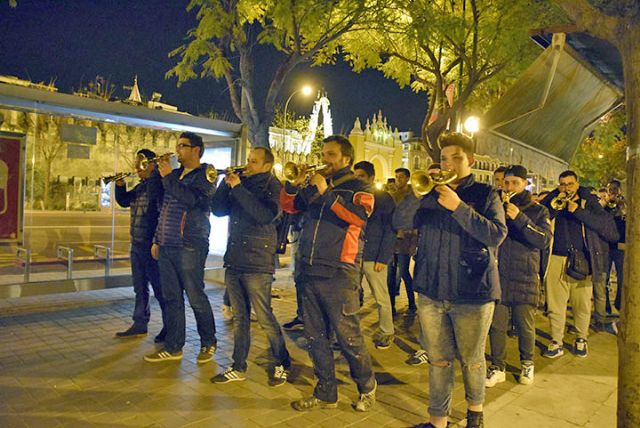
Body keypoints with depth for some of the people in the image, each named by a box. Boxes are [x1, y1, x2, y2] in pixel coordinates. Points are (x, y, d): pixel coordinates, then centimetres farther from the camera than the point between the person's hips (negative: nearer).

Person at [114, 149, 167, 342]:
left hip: (152, 244, -9)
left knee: (159, 288, -1)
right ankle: (140, 325, 25)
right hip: (137, 244, 9)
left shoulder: (158, 183, -13)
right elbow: (124, 201, 15)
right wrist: (120, 185, 6)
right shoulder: (139, 187, 15)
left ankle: (169, 326, 11)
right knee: (139, 287, 15)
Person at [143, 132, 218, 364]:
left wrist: (168, 177, -17)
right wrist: (157, 239, 19)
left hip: (190, 247, -7)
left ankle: (208, 343, 16)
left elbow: (192, 200, -23)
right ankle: (173, 347, 20)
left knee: (196, 297, -1)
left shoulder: (204, 175, -5)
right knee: (171, 298, 10)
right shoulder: (175, 174, 17)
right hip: (167, 246, 7)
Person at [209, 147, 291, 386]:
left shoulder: (272, 187, -5)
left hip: (257, 263, -6)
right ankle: (238, 368, 23)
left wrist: (238, 188, -19)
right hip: (234, 261, 6)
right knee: (239, 317, 13)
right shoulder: (240, 183, 14)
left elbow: (266, 215, -23)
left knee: (264, 317, 0)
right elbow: (217, 210, 9)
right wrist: (226, 183, -3)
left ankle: (281, 364, 18)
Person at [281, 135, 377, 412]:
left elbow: (360, 215, -19)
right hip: (310, 272, 6)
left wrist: (327, 192, -18)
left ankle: (367, 387, 26)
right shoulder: (314, 185, 15)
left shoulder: (357, 187, 0)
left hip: (339, 274, -6)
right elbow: (288, 205, 16)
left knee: (348, 337, 2)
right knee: (315, 337, 12)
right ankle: (326, 394, 27)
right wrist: (296, 182, -1)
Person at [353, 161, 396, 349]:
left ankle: (386, 332, 19)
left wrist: (383, 258, -12)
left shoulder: (384, 199, -1)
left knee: (381, 298, 5)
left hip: (374, 256, -4)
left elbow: (390, 231, -5)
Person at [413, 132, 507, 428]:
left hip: (473, 293, -3)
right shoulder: (430, 195, 10)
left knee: (471, 360, 14)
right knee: (438, 360, 12)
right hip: (431, 292, 3)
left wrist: (459, 207, -21)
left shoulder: (486, 194, 1)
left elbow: (497, 235, -17)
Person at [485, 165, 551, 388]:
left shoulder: (538, 211, 6)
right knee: (496, 325, 3)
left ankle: (527, 364, 28)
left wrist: (520, 218, -22)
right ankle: (497, 367, 17)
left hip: (525, 278, -1)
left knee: (525, 326, 6)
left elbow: (544, 240, -10)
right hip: (498, 275, 1)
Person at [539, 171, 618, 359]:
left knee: (582, 304, 4)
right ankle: (556, 343, 11)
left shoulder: (589, 202, 9)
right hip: (556, 259, 1)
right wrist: (554, 206, -11)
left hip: (581, 261, -1)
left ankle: (581, 340, 24)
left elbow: (608, 225, -5)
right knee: (555, 304, 1)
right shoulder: (551, 201, 12)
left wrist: (579, 211, -13)